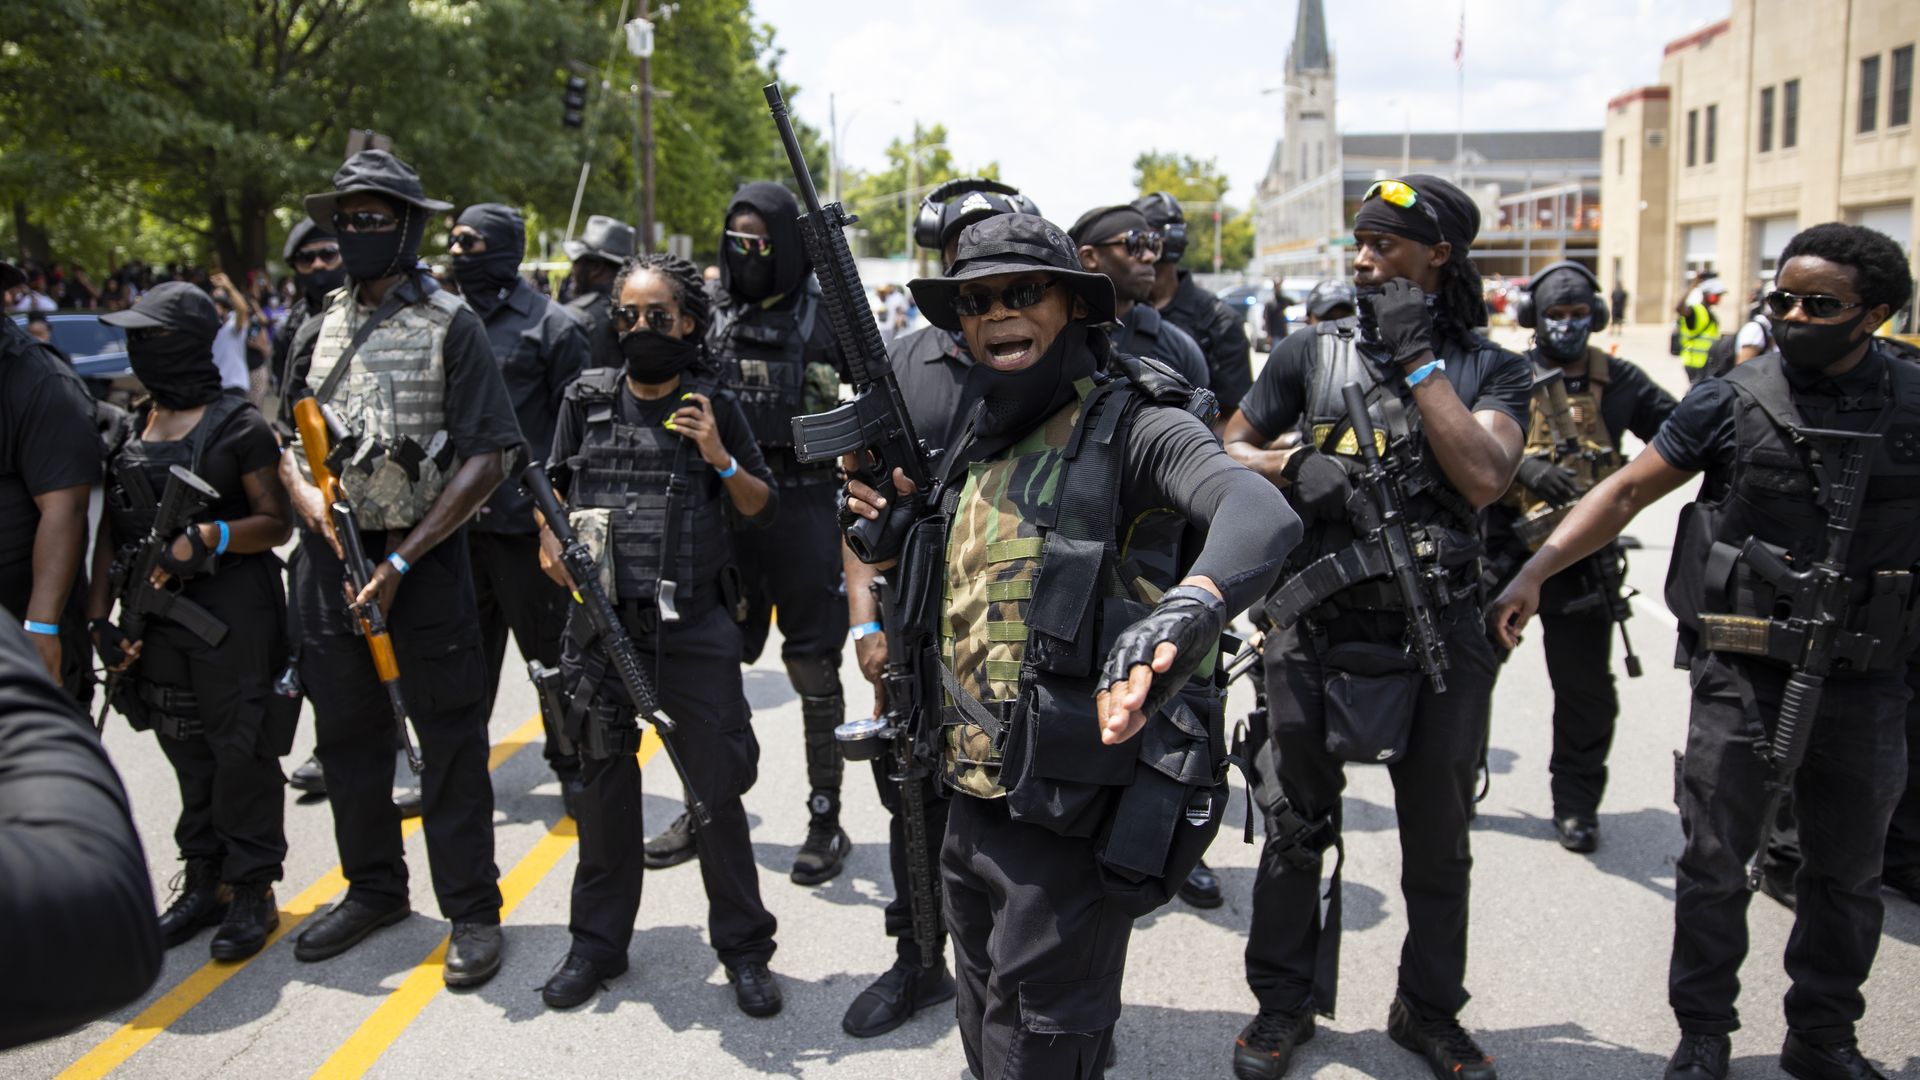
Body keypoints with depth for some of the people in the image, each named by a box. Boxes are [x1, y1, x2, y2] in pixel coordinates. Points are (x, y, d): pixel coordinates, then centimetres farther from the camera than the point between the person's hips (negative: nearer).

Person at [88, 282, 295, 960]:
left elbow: (276, 523, -7)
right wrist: (99, 617, 7)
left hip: (234, 612, -6)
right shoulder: (132, 430, 11)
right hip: (157, 616, 6)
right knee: (187, 752, 14)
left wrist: (210, 537, -23)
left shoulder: (238, 425, -8)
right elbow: (111, 529, 13)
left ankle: (252, 892, 12)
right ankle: (203, 883, 26)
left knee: (241, 751, 0)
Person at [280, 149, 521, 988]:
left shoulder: (450, 326, -7)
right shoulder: (322, 329, 11)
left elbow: (487, 456, -12)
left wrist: (402, 561, -15)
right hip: (329, 557, 6)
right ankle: (373, 887, 32)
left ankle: (471, 909, 12)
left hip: (421, 561, -6)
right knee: (347, 733, 15)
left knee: (450, 738, 0)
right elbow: (289, 439, 18)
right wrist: (304, 491, -6)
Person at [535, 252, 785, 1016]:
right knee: (602, 787, 12)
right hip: (601, 624, 2)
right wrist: (554, 539, -2)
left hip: (694, 629, -2)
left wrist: (720, 460, -11)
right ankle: (598, 942, 29)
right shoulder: (586, 402, 7)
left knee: (717, 788, 3)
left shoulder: (714, 408, 2)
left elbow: (763, 510, 5)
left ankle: (743, 946, 19)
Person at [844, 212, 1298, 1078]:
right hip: (976, 801, 8)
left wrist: (1182, 617, -54)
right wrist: (901, 523, 6)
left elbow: (1263, 516, -35)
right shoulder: (978, 434, 10)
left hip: (1075, 816, -8)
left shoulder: (1132, 427, -15)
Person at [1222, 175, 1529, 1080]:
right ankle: (1284, 1003, 30)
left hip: (1440, 632, 0)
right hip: (1317, 627, 0)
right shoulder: (1311, 353, 4)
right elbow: (1229, 449, 10)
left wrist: (1418, 359, -12)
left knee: (1439, 837, 13)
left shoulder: (1493, 369, 2)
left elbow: (1483, 477, -15)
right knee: (1297, 826, 11)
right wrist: (1292, 469, -11)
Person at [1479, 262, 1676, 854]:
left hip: (1583, 555, 2)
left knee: (1586, 686, 6)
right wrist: (1525, 466, -29)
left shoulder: (1618, 381, 7)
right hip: (1505, 546, -1)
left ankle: (1576, 803, 23)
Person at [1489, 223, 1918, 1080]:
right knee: (1714, 863, 4)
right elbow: (1627, 492, -2)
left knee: (1847, 872, 15)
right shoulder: (1734, 402, -4)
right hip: (1743, 675, -2)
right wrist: (1534, 572, -11)